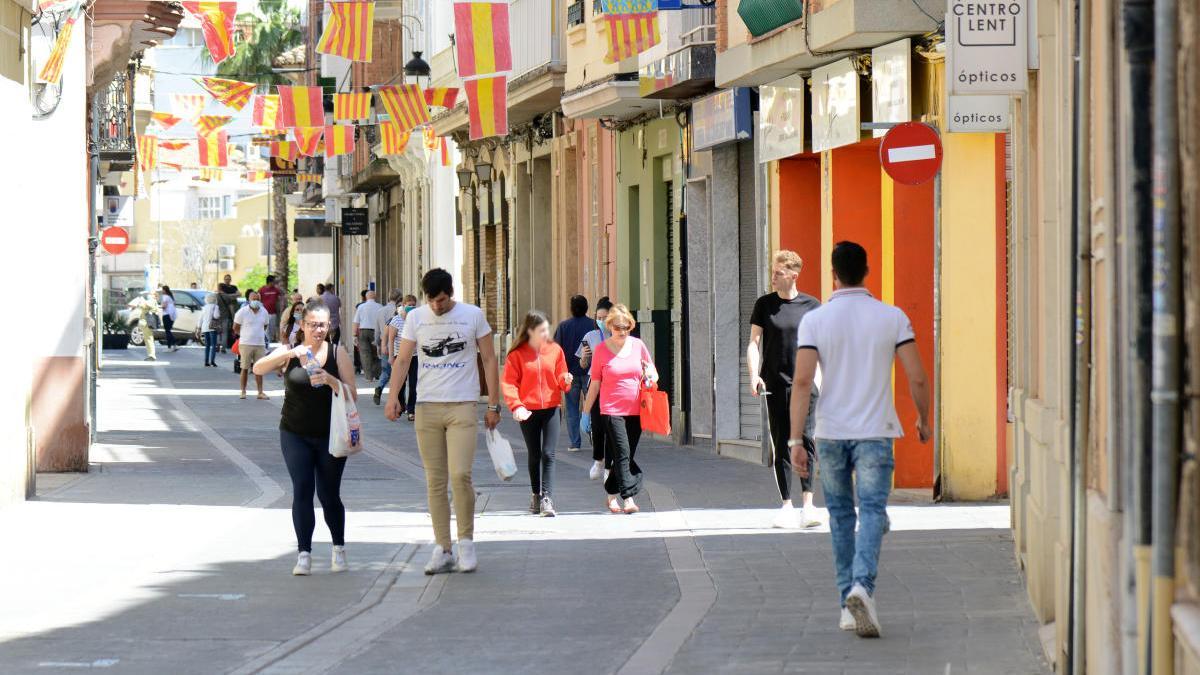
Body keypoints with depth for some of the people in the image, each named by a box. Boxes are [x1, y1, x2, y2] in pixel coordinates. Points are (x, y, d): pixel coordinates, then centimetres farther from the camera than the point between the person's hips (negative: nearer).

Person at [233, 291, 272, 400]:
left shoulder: (264, 312, 9)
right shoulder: (242, 312, -4)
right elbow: (235, 328, 2)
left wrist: (259, 334, 13)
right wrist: (244, 335, 2)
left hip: (260, 344, 3)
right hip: (246, 344, -3)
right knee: (245, 368, 1)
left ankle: (260, 392, 4)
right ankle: (243, 391, 9)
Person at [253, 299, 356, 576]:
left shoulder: (338, 354, 1)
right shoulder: (290, 352, 0)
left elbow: (352, 396, -3)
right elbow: (258, 369, -15)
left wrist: (330, 380, -21)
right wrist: (289, 354, -28)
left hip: (330, 436, 0)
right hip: (295, 435, 0)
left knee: (329, 495, 4)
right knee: (302, 491, -7)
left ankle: (339, 549, 25)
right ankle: (304, 553, -2)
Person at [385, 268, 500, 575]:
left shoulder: (473, 316, 2)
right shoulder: (416, 318, 7)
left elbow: (489, 360, 6)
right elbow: (402, 360, 6)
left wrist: (493, 405, 3)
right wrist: (393, 396, -10)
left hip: (462, 406, -2)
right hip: (426, 407, 2)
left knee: (460, 475, -14)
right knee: (435, 481, 3)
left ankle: (466, 541, 2)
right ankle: (442, 550, 8)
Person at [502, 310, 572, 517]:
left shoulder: (555, 350, 4)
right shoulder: (517, 354, -3)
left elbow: (560, 378, 12)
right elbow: (509, 383, -7)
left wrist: (566, 380, -12)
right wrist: (516, 405, -20)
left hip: (551, 408, 1)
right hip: (528, 411, -1)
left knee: (548, 454, -10)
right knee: (534, 455, 10)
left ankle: (547, 498, -14)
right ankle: (536, 495, 26)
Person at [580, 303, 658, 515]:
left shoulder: (638, 346, 7)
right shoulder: (602, 350, -1)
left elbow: (653, 375, 16)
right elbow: (595, 383, 5)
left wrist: (650, 377, -9)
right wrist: (586, 412, 6)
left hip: (636, 410, 4)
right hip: (612, 410, -4)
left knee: (627, 455, 8)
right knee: (623, 453, -14)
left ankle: (610, 493, 25)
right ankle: (629, 498, -18)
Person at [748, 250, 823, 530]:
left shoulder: (811, 305, 5)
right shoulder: (764, 305, 6)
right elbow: (754, 342, 5)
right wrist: (754, 375, -9)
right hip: (775, 385, 1)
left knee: (807, 439, -12)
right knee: (781, 445, 4)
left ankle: (807, 506, -13)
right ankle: (786, 506, 9)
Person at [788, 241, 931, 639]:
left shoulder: (814, 320, -3)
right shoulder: (892, 317, -1)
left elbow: (802, 381, -10)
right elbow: (917, 378, -2)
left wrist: (795, 440, -9)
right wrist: (924, 421, 16)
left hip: (830, 433, 1)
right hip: (875, 433, -1)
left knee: (841, 515, 14)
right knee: (872, 512, -5)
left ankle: (849, 604, 18)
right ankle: (862, 587, -29)